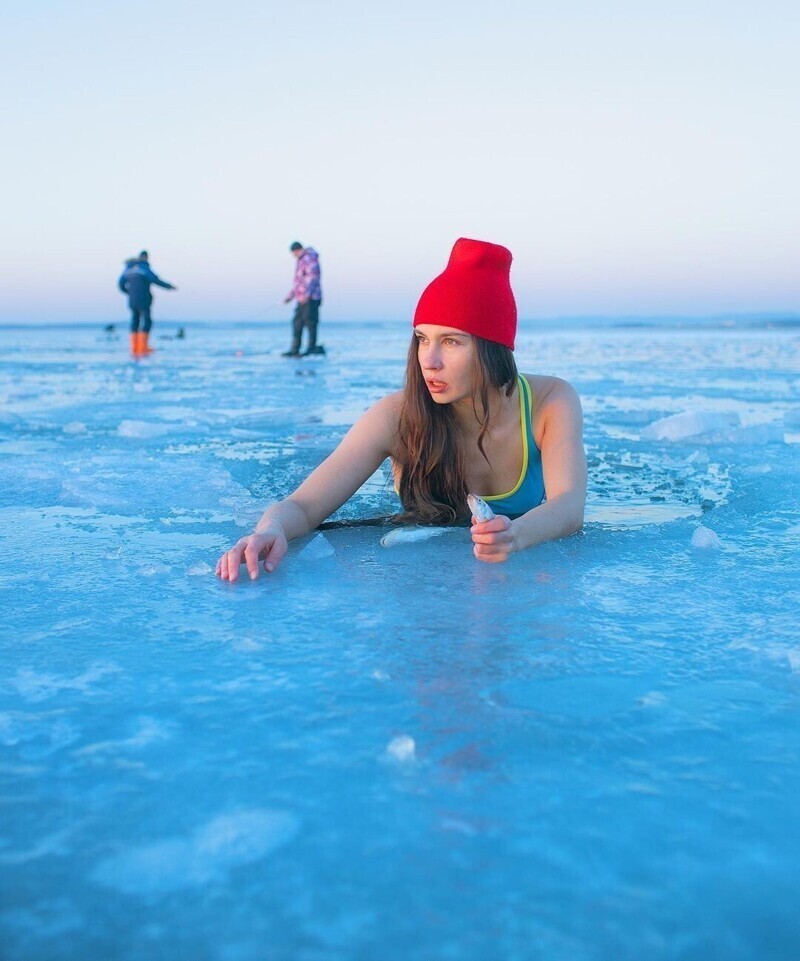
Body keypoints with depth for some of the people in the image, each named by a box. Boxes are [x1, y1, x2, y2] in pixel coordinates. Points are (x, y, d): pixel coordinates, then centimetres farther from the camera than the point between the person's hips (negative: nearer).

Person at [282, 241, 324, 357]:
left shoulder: (310, 258, -8)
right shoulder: (300, 261, 23)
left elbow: (312, 277, -18)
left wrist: (306, 294, -25)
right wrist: (290, 295, 27)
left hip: (311, 298, -10)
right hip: (301, 299, 10)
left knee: (310, 322, -9)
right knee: (297, 322, 8)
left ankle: (311, 348, -5)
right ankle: (294, 350, 10)